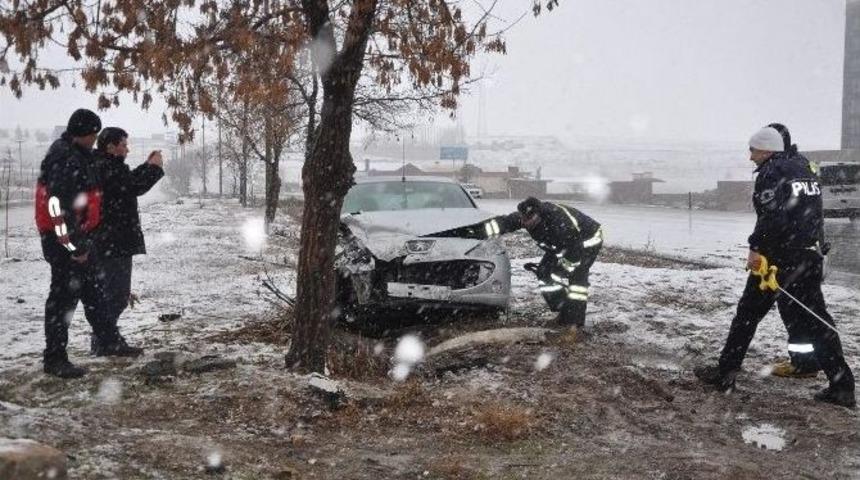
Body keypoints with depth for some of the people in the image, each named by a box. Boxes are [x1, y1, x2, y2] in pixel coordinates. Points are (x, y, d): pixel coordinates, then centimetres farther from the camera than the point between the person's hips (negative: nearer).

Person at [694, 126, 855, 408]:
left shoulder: (771, 173, -9)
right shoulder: (804, 170, 17)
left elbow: (771, 216, -21)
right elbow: (814, 214, 19)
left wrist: (756, 247, -19)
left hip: (778, 258, -7)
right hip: (810, 257, 7)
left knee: (747, 313, 5)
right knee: (814, 320, 8)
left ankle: (725, 373, 11)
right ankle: (842, 387, 3)